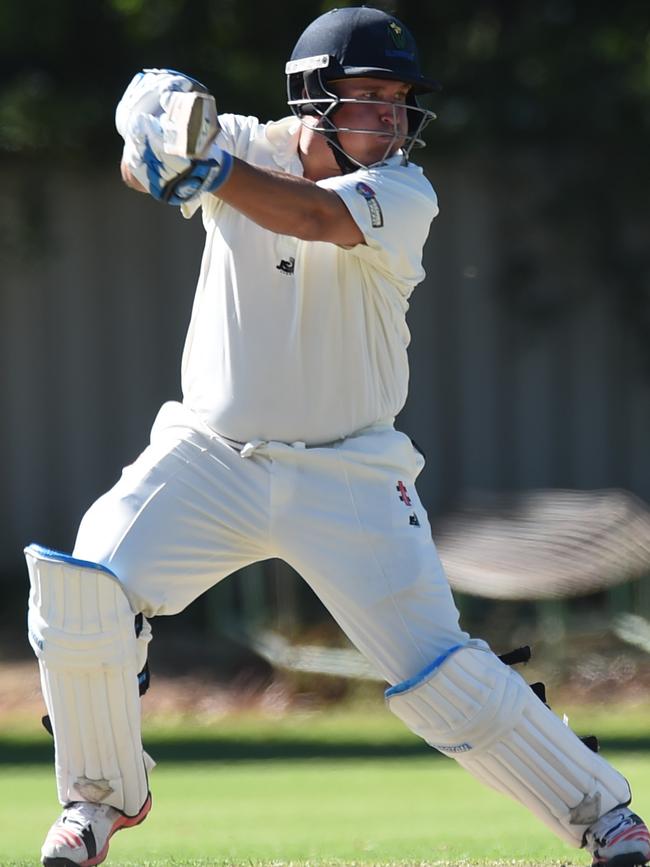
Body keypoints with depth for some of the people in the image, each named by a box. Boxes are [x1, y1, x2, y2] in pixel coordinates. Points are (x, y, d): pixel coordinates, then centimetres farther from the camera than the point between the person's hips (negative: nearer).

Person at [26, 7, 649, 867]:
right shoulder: (248, 148, -2)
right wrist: (159, 136, -40)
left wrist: (210, 170, -47)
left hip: (348, 481, -2)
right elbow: (144, 169, -16)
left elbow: (319, 218, -32)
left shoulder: (405, 196, -12)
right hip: (210, 461, 2)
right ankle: (103, 794, 8)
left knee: (440, 675, -10)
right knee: (82, 593, -16)